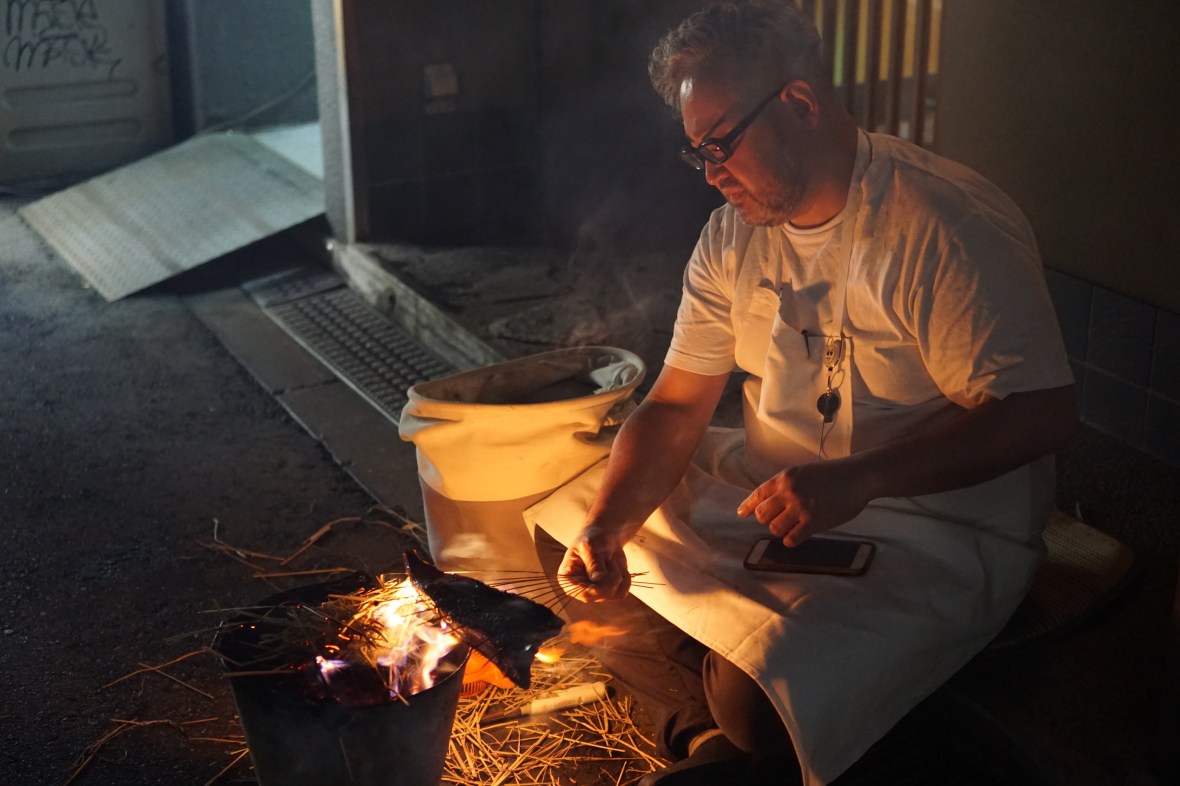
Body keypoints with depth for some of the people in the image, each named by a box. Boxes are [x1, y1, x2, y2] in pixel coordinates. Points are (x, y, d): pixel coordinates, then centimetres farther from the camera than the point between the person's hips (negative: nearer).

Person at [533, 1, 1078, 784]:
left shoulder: (943, 226, -21)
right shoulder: (734, 235, 4)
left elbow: (1041, 412, -25)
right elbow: (675, 407, 4)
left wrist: (856, 480, -34)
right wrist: (605, 527, -13)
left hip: (935, 531, -8)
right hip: (770, 486, 8)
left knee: (755, 692, -32)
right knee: (561, 524, 3)